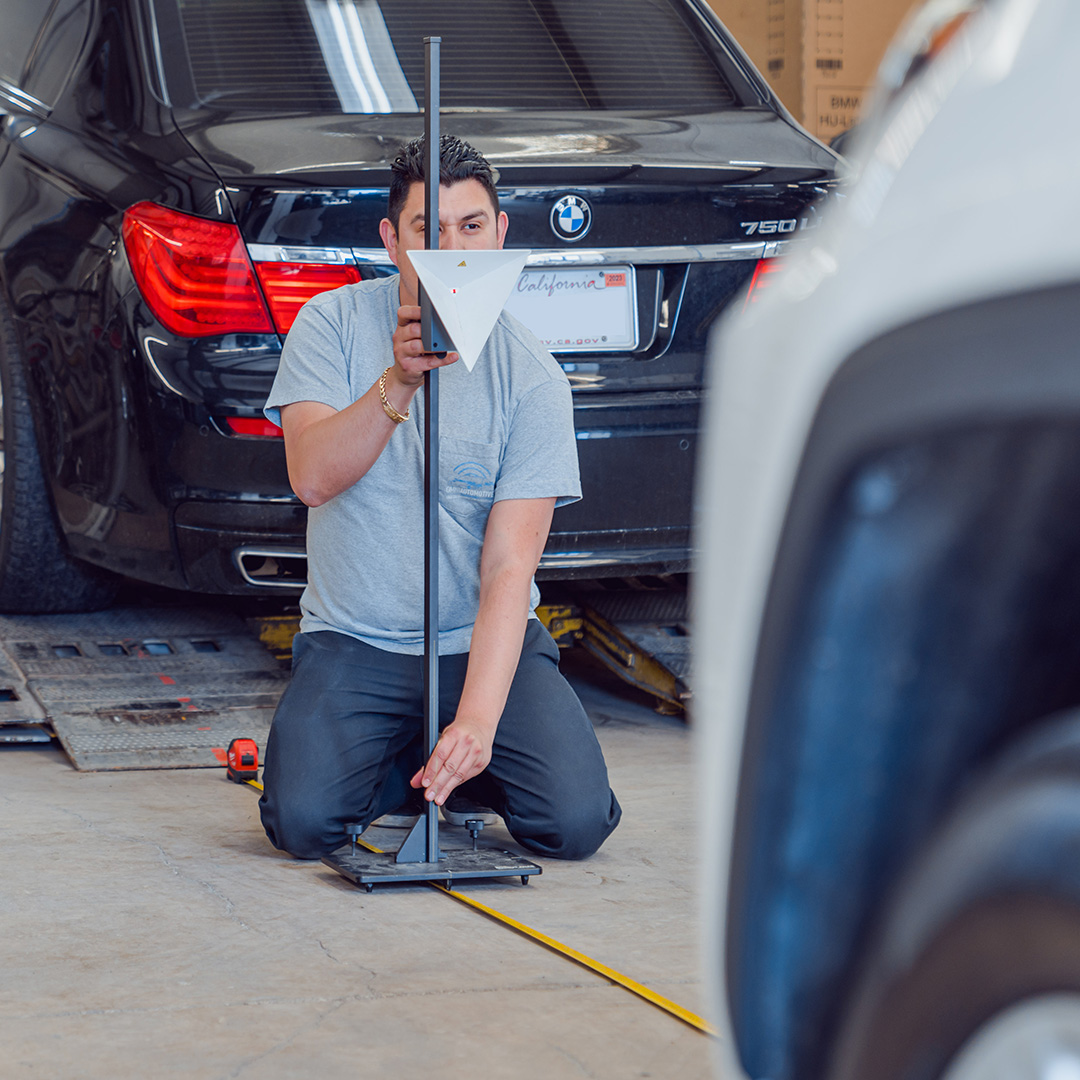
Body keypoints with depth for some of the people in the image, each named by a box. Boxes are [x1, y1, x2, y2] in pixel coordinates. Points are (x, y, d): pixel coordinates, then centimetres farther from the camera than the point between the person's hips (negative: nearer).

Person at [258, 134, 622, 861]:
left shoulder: (532, 377, -9)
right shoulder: (334, 324, -5)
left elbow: (509, 568, -16)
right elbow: (312, 477, -20)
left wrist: (477, 721, -29)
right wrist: (398, 383, -36)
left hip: (485, 642, 0)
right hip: (353, 644, 0)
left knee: (576, 821, -20)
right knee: (304, 822, -24)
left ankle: (456, 762, 12)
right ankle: (403, 761, 9)